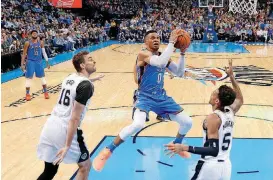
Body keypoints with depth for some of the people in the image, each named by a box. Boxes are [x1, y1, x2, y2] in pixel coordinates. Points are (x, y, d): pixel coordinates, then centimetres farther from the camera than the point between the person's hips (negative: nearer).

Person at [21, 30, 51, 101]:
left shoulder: (41, 43, 2)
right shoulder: (27, 43, -7)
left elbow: (44, 52, 7)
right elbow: (24, 54, -4)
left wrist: (47, 62, 3)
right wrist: (22, 64, -8)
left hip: (39, 62, 3)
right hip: (30, 62, -3)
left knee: (42, 77, 9)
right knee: (29, 78, 1)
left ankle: (45, 92, 21)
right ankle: (27, 94, 11)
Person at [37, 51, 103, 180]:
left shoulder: (70, 78, 12)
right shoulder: (86, 86, -12)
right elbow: (75, 118, -18)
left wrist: (90, 80, 50)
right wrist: (67, 146, -18)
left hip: (50, 127, 8)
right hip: (64, 130, -7)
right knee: (85, 166, 16)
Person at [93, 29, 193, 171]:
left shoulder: (163, 56, 7)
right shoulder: (143, 54, -14)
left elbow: (180, 73, 8)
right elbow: (160, 62, -34)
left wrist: (182, 54, -3)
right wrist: (172, 42, -29)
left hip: (161, 96, 7)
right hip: (145, 97, -7)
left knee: (187, 123, 7)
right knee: (137, 125, -34)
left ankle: (176, 144, 39)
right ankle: (108, 150, -13)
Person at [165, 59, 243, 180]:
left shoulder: (213, 118, -19)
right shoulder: (230, 112, 1)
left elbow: (214, 150, -25)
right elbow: (240, 99, 25)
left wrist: (184, 148, -32)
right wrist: (231, 76, 25)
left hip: (211, 166, -7)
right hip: (226, 165, 7)